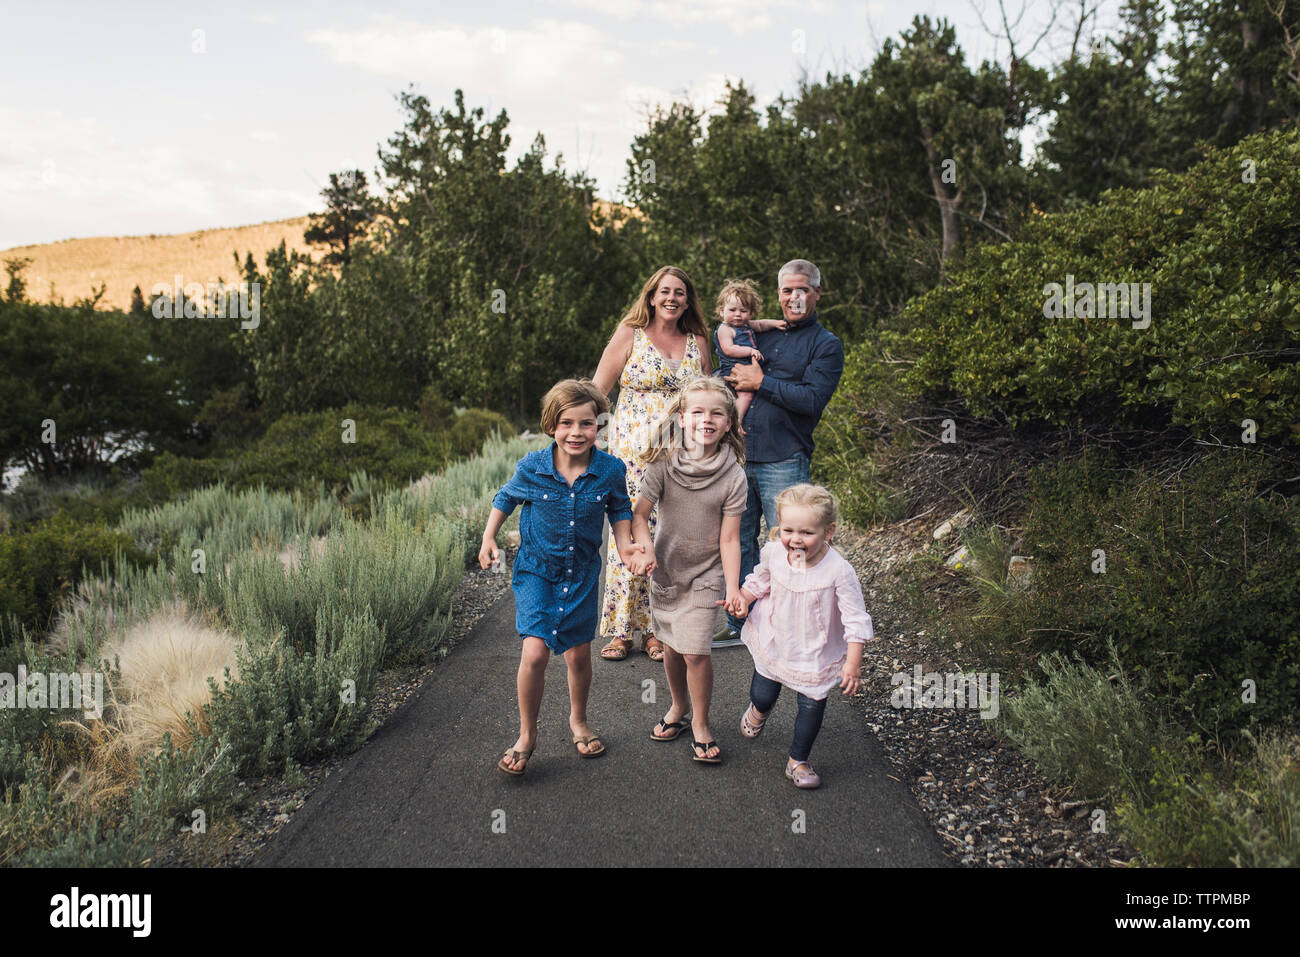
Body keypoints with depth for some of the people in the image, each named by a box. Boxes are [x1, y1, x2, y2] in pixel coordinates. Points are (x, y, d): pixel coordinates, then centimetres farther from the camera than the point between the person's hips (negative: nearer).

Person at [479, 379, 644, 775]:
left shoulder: (611, 470, -13)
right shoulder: (532, 468, -15)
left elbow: (619, 508, 8)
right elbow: (506, 498, 6)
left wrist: (624, 544, -5)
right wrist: (489, 539, 1)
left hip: (582, 574, 2)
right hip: (536, 570, -1)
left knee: (578, 654, 10)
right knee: (534, 652, -14)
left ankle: (578, 720, 39)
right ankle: (527, 734, 7)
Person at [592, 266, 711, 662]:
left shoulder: (698, 343, 13)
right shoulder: (629, 335, 4)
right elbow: (598, 389, 4)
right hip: (633, 452, -3)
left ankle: (657, 629, 13)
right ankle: (620, 629, 5)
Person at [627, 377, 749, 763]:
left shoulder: (733, 476, -13)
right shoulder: (663, 463, -10)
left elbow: (729, 538, -12)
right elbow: (639, 513, -14)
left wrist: (733, 587, -18)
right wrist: (645, 549, -32)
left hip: (706, 575, -2)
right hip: (666, 569, 2)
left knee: (695, 651, -9)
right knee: (671, 645, 15)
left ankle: (700, 723, 13)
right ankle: (678, 707, 39)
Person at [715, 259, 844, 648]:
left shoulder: (826, 345, 1)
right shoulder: (761, 334, 16)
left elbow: (812, 399, -14)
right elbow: (730, 377, 20)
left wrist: (760, 382, -11)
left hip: (785, 462, -5)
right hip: (740, 456, 5)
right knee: (738, 540, 11)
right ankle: (738, 624, 23)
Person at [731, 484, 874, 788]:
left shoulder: (839, 571, -29)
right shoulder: (773, 554, -17)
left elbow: (856, 620, -21)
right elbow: (759, 581, 7)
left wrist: (853, 664, -24)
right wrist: (743, 598, -12)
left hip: (816, 656, -3)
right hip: (773, 646, 3)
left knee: (811, 708, 9)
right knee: (762, 696, 18)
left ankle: (798, 761, 35)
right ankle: (758, 711, 57)